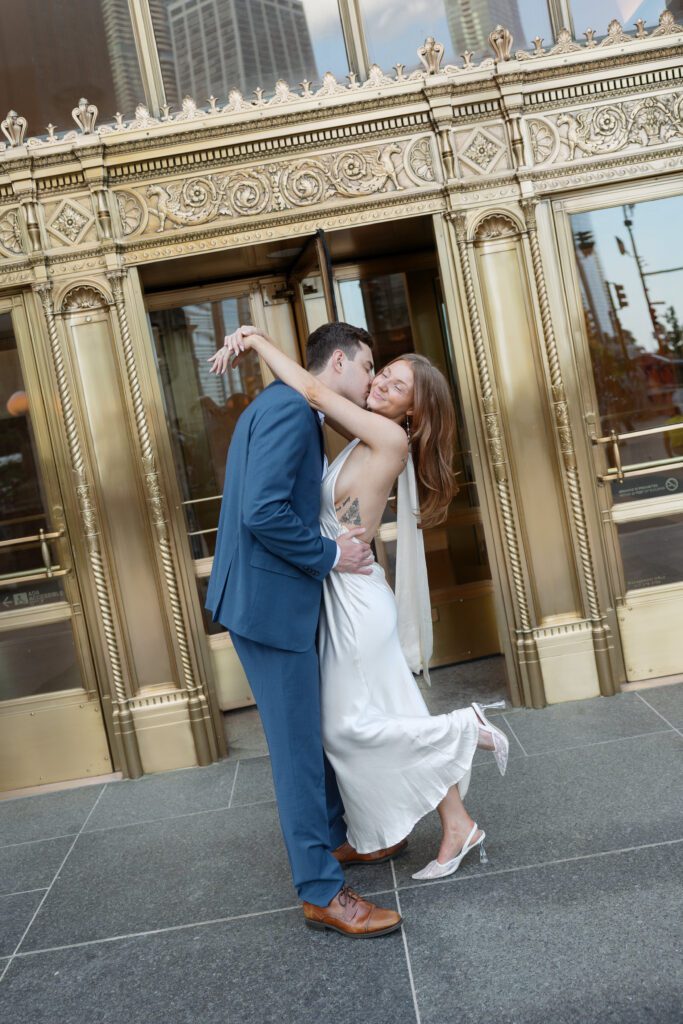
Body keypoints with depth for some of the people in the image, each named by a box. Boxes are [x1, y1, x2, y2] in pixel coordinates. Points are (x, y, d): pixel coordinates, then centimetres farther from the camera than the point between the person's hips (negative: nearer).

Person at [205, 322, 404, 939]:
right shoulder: (289, 408, -18)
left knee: (310, 732, 22)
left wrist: (337, 544, 3)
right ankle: (322, 893, 13)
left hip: (285, 597, 10)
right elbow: (262, 512, -27)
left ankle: (334, 837, 40)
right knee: (297, 745, 0)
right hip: (270, 600, -10)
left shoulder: (296, 411, 15)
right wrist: (329, 555, -16)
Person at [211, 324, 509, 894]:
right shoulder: (365, 435, 8)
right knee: (392, 719, 13)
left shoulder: (390, 437, -15)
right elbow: (319, 397, 17)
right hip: (341, 595, 9)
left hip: (356, 597, -9)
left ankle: (467, 729, 13)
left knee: (350, 726, 2)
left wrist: (258, 339, -8)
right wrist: (252, 351, 4)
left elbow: (315, 392, -20)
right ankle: (457, 827, 22)